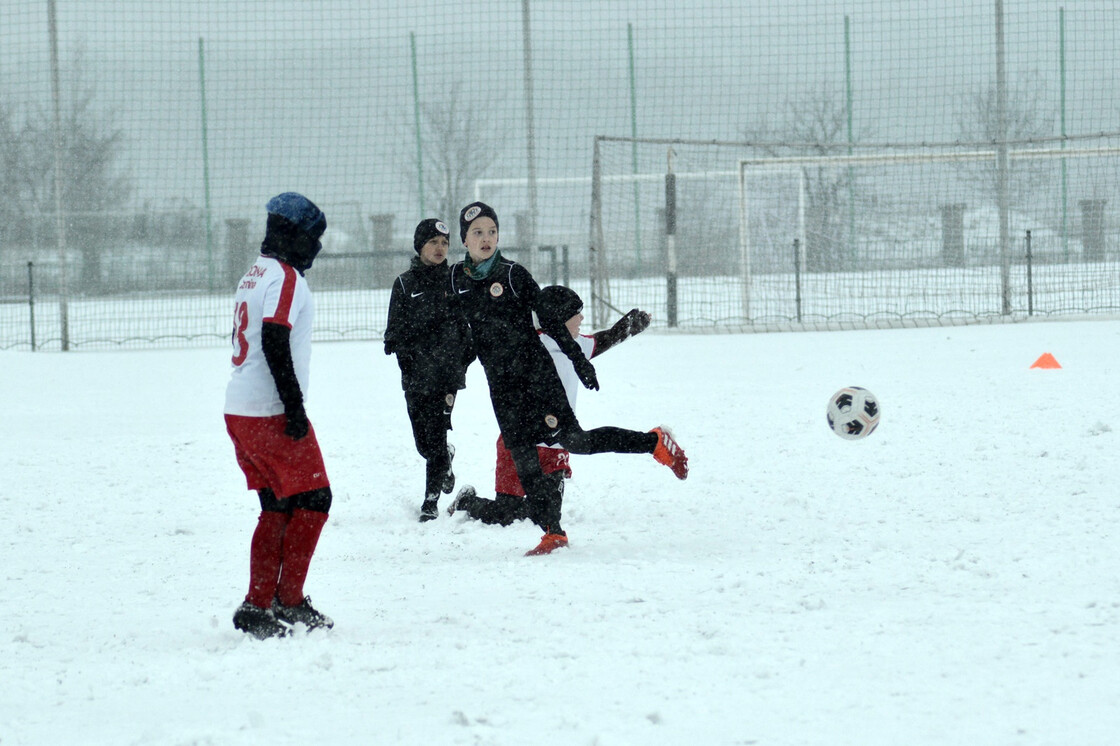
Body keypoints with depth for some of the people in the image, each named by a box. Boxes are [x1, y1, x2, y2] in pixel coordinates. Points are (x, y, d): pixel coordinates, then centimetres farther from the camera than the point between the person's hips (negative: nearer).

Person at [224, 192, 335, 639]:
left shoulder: (255, 275, 18)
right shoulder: (285, 277, -12)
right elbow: (274, 342, -22)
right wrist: (295, 408, -22)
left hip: (240, 413, 9)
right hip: (270, 414, -9)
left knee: (277, 508, 12)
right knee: (312, 501, -2)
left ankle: (257, 607, 9)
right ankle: (288, 603, -3)